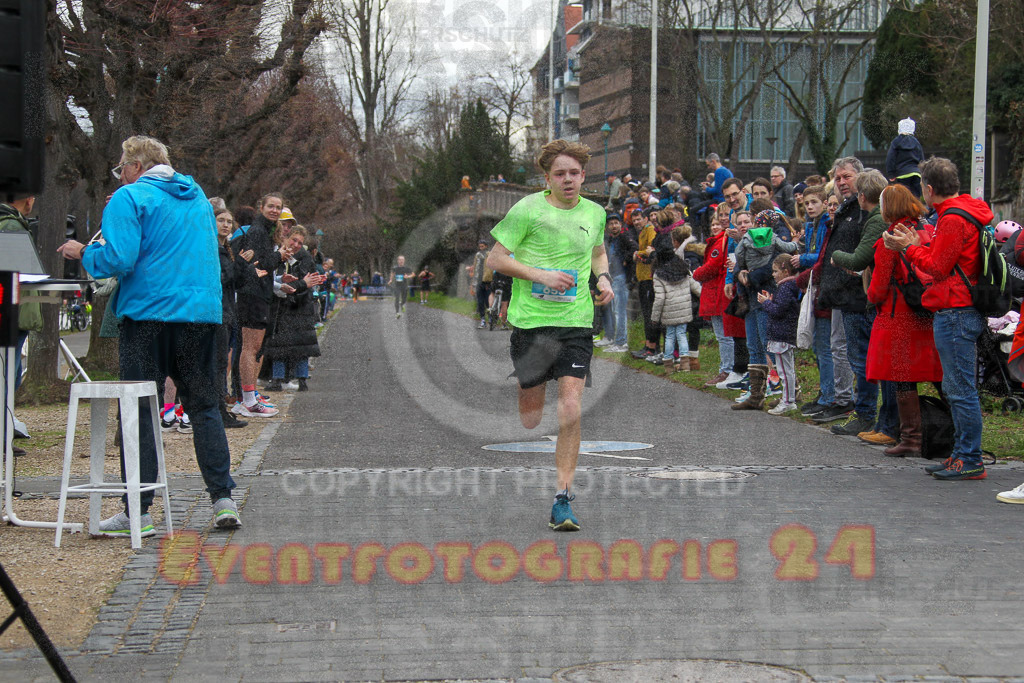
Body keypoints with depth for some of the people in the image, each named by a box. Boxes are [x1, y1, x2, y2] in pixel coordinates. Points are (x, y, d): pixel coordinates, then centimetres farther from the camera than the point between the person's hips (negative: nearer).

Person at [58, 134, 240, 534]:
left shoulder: (130, 198, -5)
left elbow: (118, 259, -15)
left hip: (148, 314, -5)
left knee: (138, 411, 0)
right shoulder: (197, 196, 17)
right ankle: (223, 499, 7)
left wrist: (83, 253, 4)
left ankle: (137, 512, 0)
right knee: (204, 407, 11)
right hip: (202, 311, 5)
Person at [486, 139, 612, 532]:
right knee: (529, 419, 3)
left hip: (576, 323, 2)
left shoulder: (594, 213, 9)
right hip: (531, 320, -2)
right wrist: (541, 275, -14)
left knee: (570, 408, -12)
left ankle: (563, 497, -6)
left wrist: (603, 277, 9)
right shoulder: (526, 210, -5)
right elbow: (495, 259, -4)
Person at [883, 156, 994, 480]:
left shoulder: (953, 219, -15)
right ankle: (962, 455, 19)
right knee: (956, 388, 14)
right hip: (958, 310, 11)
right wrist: (916, 245, 12)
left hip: (955, 313, -11)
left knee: (961, 389, -7)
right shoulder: (962, 212, 17)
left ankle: (970, 461, -5)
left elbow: (938, 268, -14)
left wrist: (910, 248, -2)